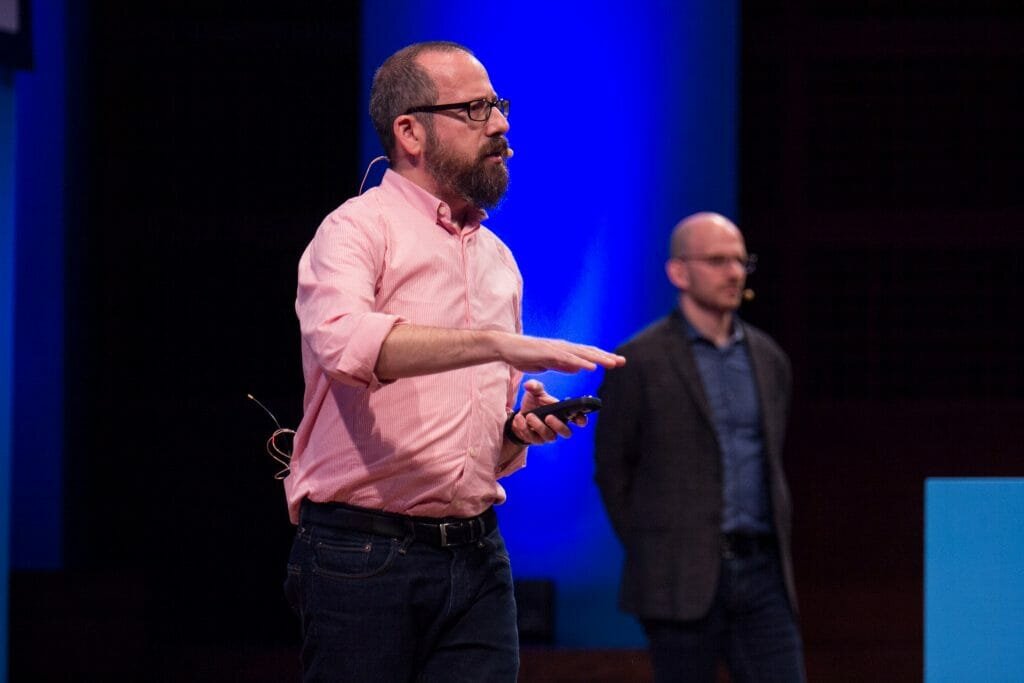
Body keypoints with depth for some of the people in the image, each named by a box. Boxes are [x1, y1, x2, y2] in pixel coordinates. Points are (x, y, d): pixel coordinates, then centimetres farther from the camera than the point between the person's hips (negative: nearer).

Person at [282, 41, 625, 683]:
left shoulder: (498, 260, 18)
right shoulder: (357, 231, -4)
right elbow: (344, 341, -28)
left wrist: (520, 430, 2)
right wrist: (501, 343, -34)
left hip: (476, 556, 6)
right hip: (363, 553, -6)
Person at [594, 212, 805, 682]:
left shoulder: (768, 359, 14)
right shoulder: (641, 361, -3)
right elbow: (612, 471, 2)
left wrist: (775, 551, 14)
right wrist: (653, 552, 3)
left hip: (761, 573, 5)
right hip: (684, 582, -5)